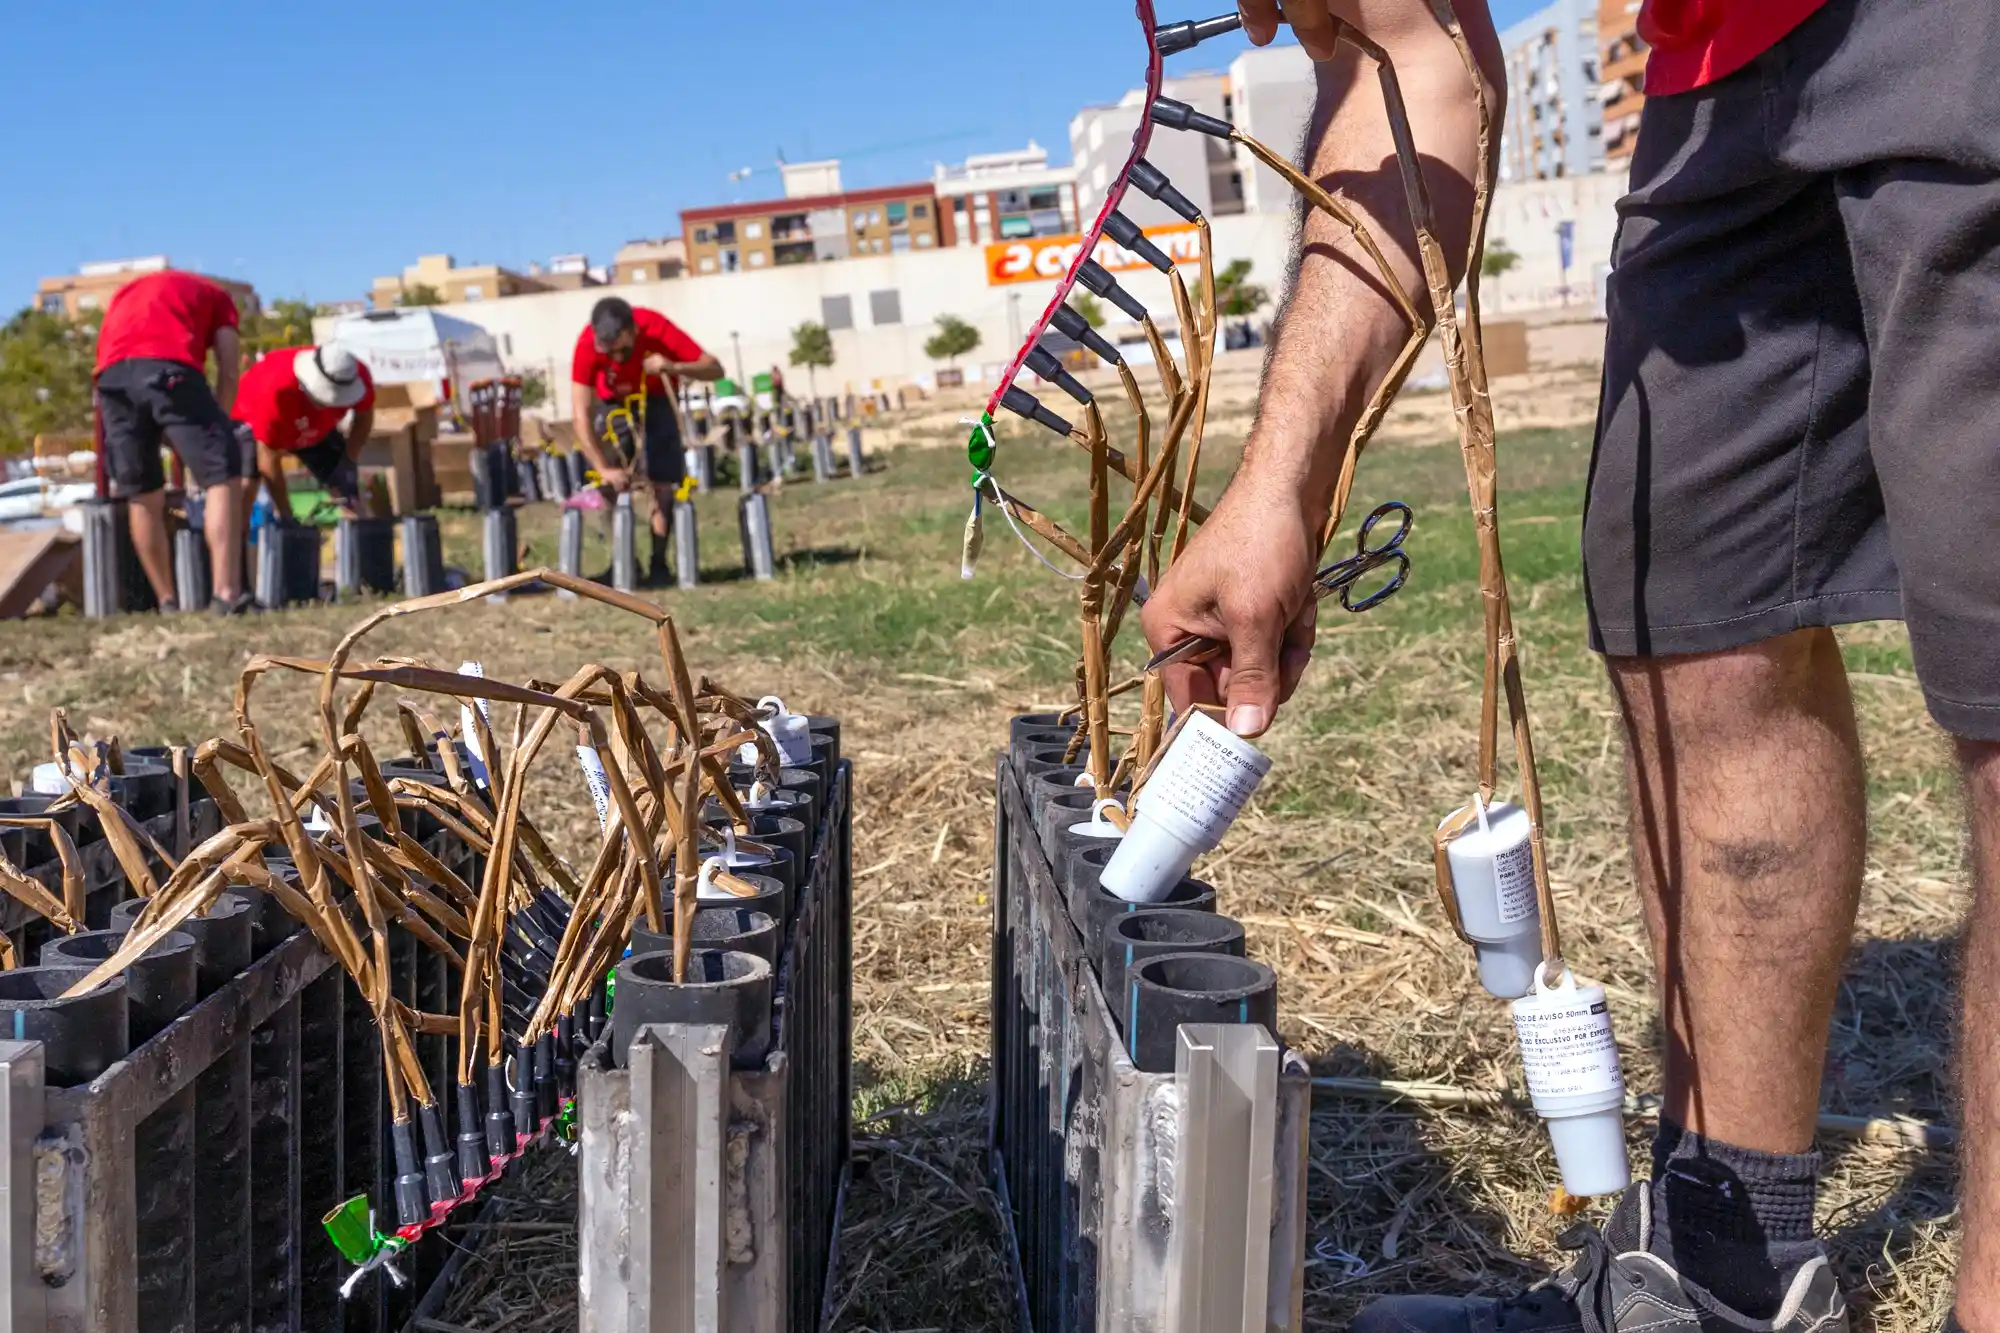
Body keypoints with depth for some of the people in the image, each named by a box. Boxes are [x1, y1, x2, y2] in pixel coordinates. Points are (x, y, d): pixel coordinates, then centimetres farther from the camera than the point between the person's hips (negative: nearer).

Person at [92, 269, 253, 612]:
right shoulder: (215, 295, 29)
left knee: (143, 497, 14)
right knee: (223, 475, -2)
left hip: (111, 376, 4)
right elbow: (228, 371, 15)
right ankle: (226, 593, -17)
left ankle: (167, 603, 16)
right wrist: (216, 425, 23)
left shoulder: (128, 291, 41)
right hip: (168, 368, -4)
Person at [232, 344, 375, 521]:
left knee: (348, 493, -1)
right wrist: (287, 517, -30)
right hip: (253, 422, -4)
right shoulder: (276, 391, -44)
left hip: (317, 430, 4)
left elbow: (364, 416, -7)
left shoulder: (357, 376, -33)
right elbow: (269, 462, -34)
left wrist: (348, 462, -13)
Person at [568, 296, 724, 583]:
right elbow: (581, 414, -35)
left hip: (656, 401, 0)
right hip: (613, 404, 0)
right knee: (614, 484, -10)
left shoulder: (656, 329, -35)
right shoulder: (587, 344, -34)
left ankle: (658, 562, 2)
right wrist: (603, 468, -43)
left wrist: (675, 367, -52)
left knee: (662, 483, -8)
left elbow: (715, 369, -33)